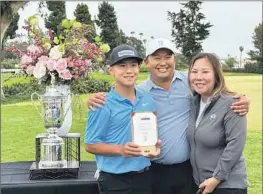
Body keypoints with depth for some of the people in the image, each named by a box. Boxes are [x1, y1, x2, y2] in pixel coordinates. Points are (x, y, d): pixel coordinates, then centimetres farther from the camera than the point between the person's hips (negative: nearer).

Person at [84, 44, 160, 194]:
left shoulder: (149, 101, 5)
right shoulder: (103, 105, -11)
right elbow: (90, 145, -10)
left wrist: (155, 146, -4)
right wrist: (120, 150, -23)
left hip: (145, 177, 5)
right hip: (115, 180, -5)